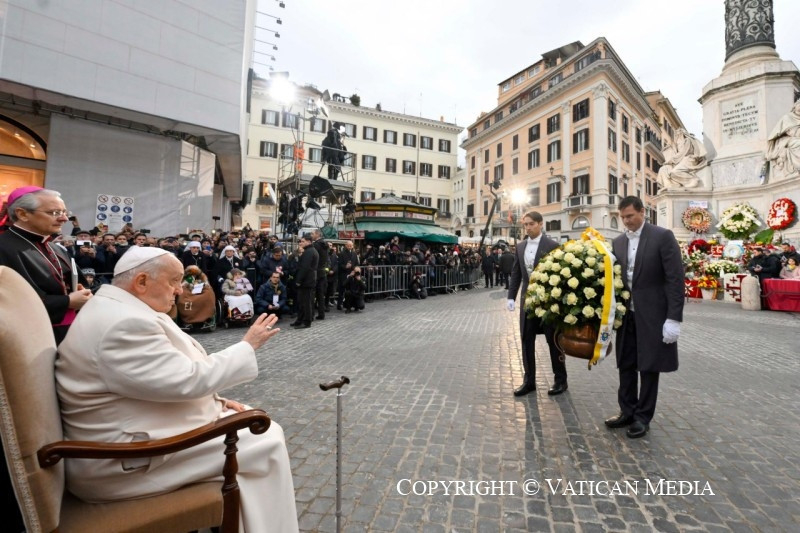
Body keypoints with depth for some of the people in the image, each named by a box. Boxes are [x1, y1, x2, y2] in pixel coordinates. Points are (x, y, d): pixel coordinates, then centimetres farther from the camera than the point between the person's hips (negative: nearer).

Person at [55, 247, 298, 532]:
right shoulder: (125, 323, -25)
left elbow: (172, 380, 14)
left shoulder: (119, 311, 9)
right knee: (267, 440, -9)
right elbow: (188, 380, -24)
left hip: (139, 427, 10)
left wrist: (214, 400, 6)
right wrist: (247, 346, -13)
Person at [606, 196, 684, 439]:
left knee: (649, 366, 7)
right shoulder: (618, 242, 7)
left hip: (652, 314, -5)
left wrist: (674, 318, -15)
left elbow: (675, 279, -11)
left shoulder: (663, 236, -8)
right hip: (626, 314, 5)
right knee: (626, 365, 12)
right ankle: (627, 411, 28)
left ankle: (643, 417, 21)